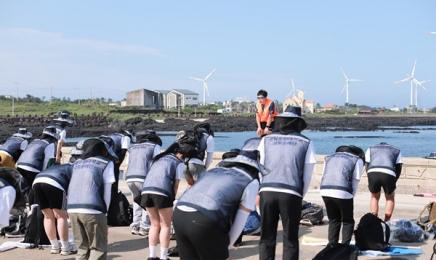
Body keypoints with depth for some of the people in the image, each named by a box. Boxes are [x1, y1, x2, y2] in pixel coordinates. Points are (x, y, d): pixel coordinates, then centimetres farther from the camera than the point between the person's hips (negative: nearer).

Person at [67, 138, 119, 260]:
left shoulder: (77, 163, 23)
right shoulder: (106, 163, 8)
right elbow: (107, 192, 3)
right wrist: (104, 211, 14)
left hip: (72, 209, 5)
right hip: (92, 209, -5)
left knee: (82, 248, 15)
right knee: (98, 249, 5)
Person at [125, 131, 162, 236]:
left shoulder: (132, 147, 27)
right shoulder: (155, 146, 14)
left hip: (129, 177, 4)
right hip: (143, 177, -4)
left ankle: (135, 226, 17)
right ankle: (144, 227, 6)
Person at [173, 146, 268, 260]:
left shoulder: (213, 170, 31)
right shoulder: (251, 182, 13)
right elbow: (240, 221, 9)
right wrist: (226, 246, 21)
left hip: (179, 214, 6)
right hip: (205, 221, -6)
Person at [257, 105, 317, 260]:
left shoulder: (267, 139, 12)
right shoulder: (305, 142, 8)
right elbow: (307, 175, 8)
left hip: (267, 192, 2)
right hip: (291, 194, -1)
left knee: (267, 237, 11)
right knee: (290, 239, 8)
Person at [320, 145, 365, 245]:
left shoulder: (329, 158, 28)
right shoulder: (358, 160, 15)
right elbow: (355, 182, 6)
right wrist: (350, 196, 15)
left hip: (325, 191, 4)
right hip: (343, 193, -4)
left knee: (333, 220, 21)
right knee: (348, 222, 15)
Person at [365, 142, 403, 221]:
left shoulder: (371, 149, 34)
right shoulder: (396, 150, 33)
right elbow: (398, 168, 21)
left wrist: (369, 182, 28)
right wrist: (393, 182, 26)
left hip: (373, 173, 1)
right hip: (389, 174, -1)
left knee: (374, 197, 26)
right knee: (390, 198, 24)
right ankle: (386, 221, 13)